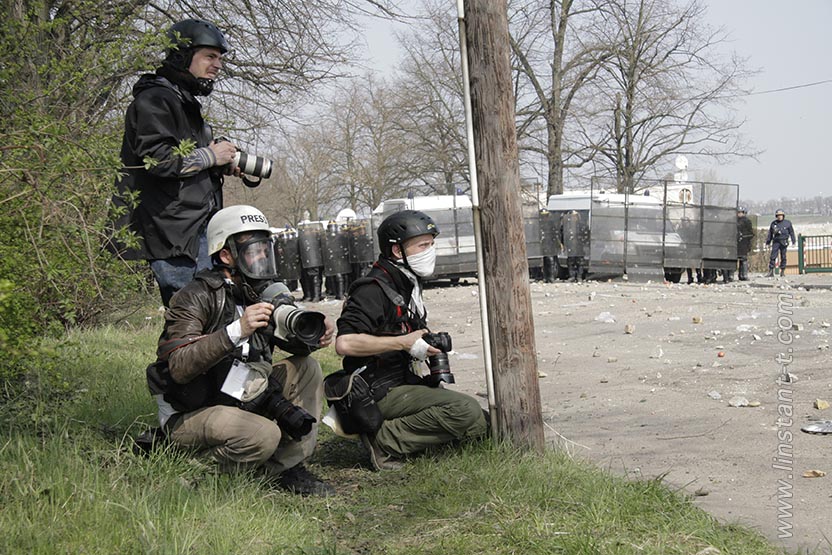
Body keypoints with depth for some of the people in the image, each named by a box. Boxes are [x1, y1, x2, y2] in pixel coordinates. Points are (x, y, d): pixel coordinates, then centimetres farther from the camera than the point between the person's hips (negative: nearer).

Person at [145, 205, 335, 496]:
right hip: (188, 414, -8)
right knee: (265, 436, -31)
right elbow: (179, 367, -30)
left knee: (306, 367, -2)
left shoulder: (264, 292, 5)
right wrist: (237, 331, -38)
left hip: (239, 400, 8)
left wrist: (314, 336, -16)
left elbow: (292, 341, 9)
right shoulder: (196, 297, -19)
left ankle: (287, 468, -3)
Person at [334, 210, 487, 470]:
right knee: (468, 411, -23)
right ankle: (385, 440, -15)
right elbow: (345, 343, -28)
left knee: (480, 422, 6)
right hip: (382, 393, -10)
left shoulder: (409, 287, 16)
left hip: (405, 386, 10)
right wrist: (404, 343, -23)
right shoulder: (373, 290, -16)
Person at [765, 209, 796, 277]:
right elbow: (770, 233, 16)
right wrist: (768, 242, 14)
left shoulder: (787, 223, 5)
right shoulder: (773, 223, 10)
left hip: (784, 242, -1)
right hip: (776, 241, 1)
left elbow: (791, 232, 9)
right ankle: (771, 272, -9)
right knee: (773, 256, -8)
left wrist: (793, 241, 3)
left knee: (783, 257, 2)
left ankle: (782, 271, 11)